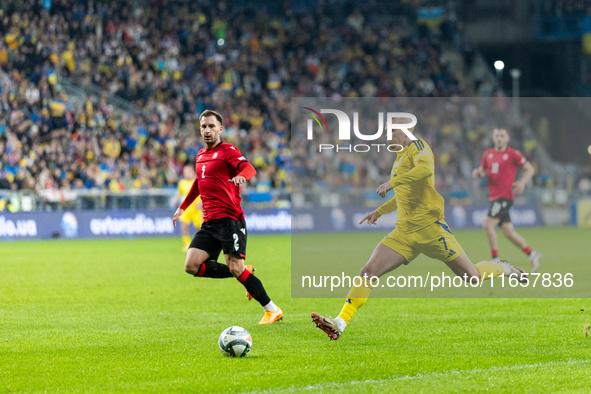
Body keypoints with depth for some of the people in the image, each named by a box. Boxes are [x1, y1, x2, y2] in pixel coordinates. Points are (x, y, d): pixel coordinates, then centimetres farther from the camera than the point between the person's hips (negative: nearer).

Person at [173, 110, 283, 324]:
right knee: (191, 265, -8)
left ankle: (272, 310, -2)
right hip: (209, 222, 7)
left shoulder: (228, 151, -4)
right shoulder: (200, 156, 18)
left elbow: (249, 168, -23)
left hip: (229, 219, -7)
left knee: (236, 268, -16)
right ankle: (243, 275, 9)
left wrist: (241, 175, -46)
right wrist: (183, 207, 38)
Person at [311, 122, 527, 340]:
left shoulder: (417, 146, -6)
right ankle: (339, 325, -18)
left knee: (473, 277, 1)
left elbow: (426, 169, -30)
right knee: (368, 271, -12)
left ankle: (503, 268, 33)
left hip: (430, 227, -7)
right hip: (404, 232, 7)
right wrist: (380, 211, 27)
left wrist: (392, 183, -30)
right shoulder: (401, 156, 18)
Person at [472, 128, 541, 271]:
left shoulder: (513, 154, -5)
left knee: (487, 225, -19)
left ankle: (495, 260, -12)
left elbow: (530, 169, 0)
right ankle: (532, 254, 22)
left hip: (505, 196, -7)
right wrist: (478, 172, 0)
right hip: (494, 197, 7)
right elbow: (483, 170, 24)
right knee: (508, 232, 9)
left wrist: (522, 182, -16)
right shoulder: (488, 154, 13)